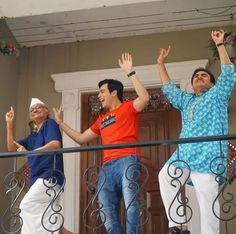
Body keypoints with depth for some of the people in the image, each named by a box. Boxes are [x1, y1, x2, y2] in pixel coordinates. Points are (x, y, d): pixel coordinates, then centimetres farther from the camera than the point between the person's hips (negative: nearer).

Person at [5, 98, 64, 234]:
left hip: (50, 175, -8)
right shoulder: (32, 137, 26)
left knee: (26, 206, -19)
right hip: (38, 179, 8)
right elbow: (12, 148, 20)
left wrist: (30, 152, -15)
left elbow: (56, 144, -14)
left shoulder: (50, 123, 4)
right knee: (46, 219, 1)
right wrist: (10, 124, 15)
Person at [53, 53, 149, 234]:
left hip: (127, 160, -7)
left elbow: (144, 98, -10)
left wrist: (130, 72, -10)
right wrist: (60, 122, 34)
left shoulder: (128, 107, 11)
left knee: (131, 204, -20)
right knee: (107, 213, -1)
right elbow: (81, 138, 32)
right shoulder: (101, 119, 29)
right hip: (107, 166, 7)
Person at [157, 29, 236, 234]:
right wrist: (161, 64, 30)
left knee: (207, 200, -12)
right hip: (183, 154, 7)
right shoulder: (186, 100, 29)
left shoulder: (217, 95, 13)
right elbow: (168, 89, 32)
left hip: (207, 156, -7)